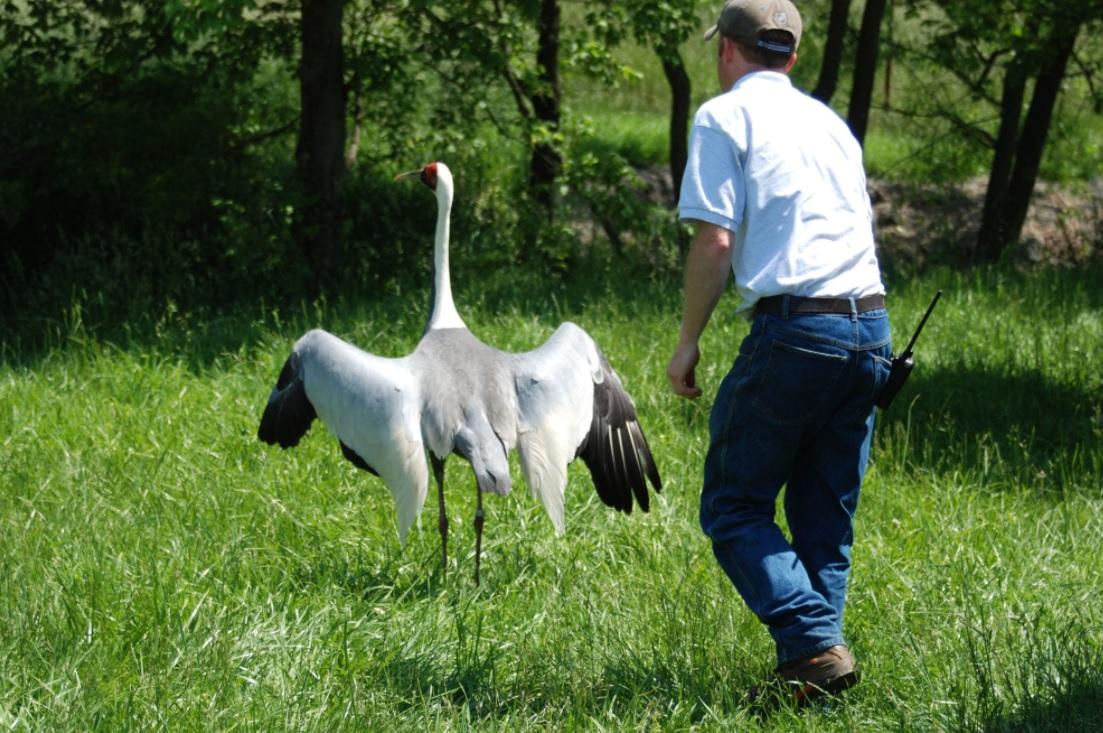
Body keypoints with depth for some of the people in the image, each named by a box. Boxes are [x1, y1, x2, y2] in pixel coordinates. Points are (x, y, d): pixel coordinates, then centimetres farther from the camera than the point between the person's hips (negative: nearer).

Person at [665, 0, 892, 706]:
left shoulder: (724, 116, 2)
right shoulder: (830, 121, 22)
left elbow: (715, 241, -7)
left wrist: (688, 343, 1)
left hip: (794, 325, -7)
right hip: (871, 327, 7)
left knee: (734, 507, 1)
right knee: (826, 516, 13)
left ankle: (814, 645, -15)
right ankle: (821, 652, 5)